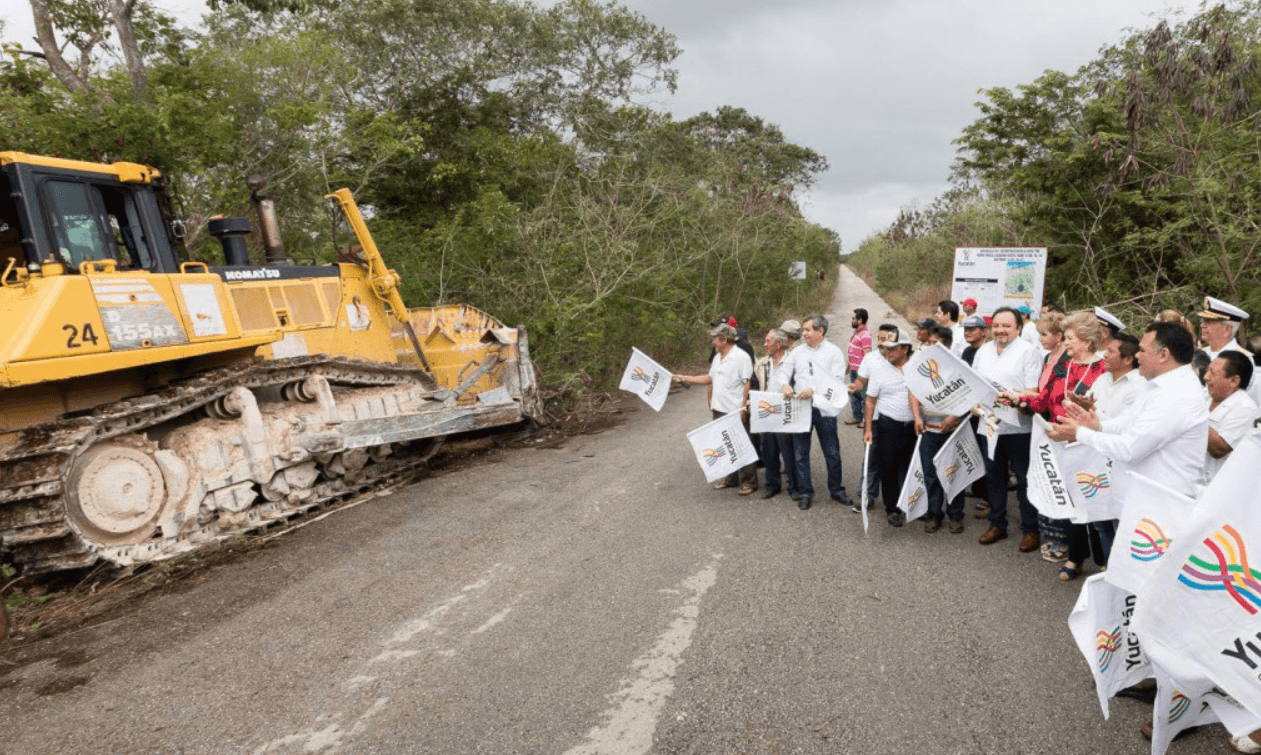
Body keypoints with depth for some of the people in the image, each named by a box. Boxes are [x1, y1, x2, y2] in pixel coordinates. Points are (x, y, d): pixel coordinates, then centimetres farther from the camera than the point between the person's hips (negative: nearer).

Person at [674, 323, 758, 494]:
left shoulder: (741, 357, -13)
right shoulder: (717, 357, 14)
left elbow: (748, 383, -17)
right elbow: (710, 378, 20)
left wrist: (743, 407, -20)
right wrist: (683, 378, 18)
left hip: (736, 411, -9)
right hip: (719, 409, 9)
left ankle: (749, 482, 9)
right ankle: (731, 478, 29)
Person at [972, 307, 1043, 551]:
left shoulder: (1028, 351, -5)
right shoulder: (983, 351, 13)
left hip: (1018, 427, -6)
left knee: (1024, 479, 3)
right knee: (994, 476, 15)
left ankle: (1031, 529, 15)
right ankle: (997, 524, 28)